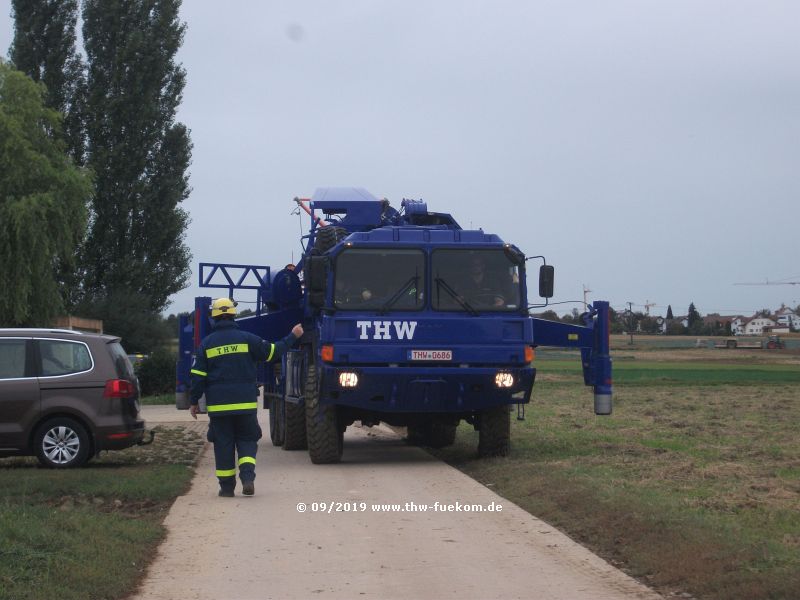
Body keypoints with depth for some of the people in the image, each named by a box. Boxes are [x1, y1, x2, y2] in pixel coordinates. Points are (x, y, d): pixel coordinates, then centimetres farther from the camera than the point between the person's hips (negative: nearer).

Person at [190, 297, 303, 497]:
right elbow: (273, 352, 4)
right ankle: (247, 477, -11)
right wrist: (293, 337, 18)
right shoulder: (247, 338, -1)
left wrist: (194, 402, 9)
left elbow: (198, 376, 0)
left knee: (223, 444, 7)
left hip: (218, 405, 0)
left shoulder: (206, 344, 1)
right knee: (247, 440, 9)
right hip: (245, 404, 0)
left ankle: (227, 486, 7)